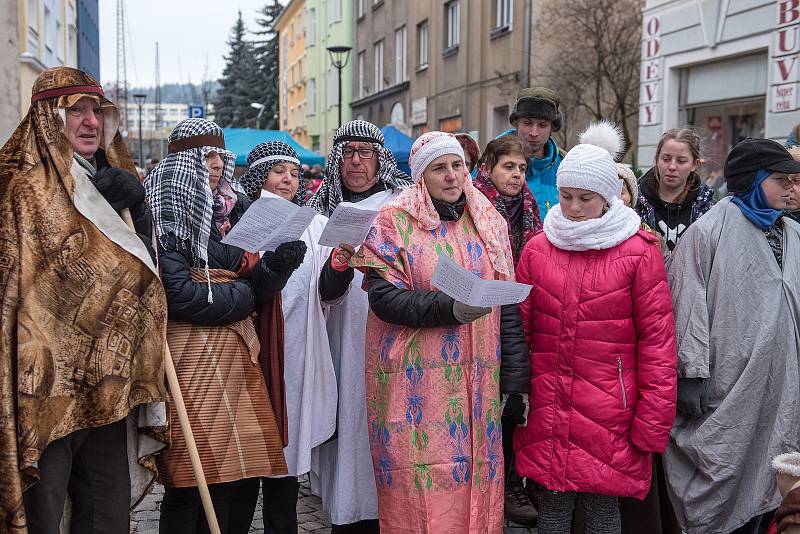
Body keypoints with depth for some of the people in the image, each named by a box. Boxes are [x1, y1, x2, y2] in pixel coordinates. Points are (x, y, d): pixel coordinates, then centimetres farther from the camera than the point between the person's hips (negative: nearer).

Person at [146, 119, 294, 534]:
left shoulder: (231, 210, 16)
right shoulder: (165, 214, -6)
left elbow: (254, 287, 14)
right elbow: (179, 296, -16)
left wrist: (279, 264, -6)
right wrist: (240, 297, -4)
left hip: (236, 356, 7)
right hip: (193, 358, -7)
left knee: (244, 479, 8)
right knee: (197, 484, -5)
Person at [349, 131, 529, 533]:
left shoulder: (489, 223, 11)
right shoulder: (394, 222, -1)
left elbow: (508, 310, 11)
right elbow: (384, 297, -11)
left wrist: (515, 383, 7)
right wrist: (451, 307, -25)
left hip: (476, 384, 4)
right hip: (415, 384, -3)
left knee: (476, 490, 7)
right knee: (422, 493, -2)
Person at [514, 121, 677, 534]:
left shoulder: (639, 252, -5)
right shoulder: (538, 248, 5)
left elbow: (657, 340, -6)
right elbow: (518, 328, 8)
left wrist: (652, 422, -7)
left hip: (609, 414, -2)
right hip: (546, 408, 3)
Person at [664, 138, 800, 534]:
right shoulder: (709, 231, -8)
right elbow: (689, 305, -12)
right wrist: (692, 372, -15)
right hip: (725, 388, -6)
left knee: (758, 486, 13)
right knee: (717, 478, 0)